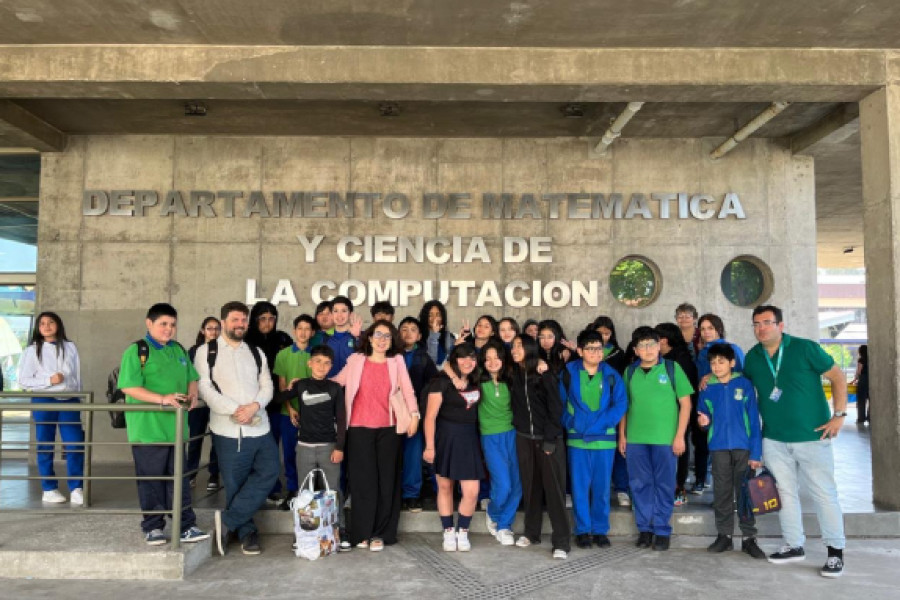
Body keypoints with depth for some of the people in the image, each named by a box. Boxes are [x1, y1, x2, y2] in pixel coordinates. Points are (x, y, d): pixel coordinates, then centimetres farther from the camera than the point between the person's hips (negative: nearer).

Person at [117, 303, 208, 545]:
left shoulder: (179, 350, 14)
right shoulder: (137, 351, -7)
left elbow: (191, 378, 22)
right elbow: (128, 387, -16)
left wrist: (192, 394, 0)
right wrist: (162, 399, -24)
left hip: (176, 426, 6)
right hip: (148, 429, -6)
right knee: (151, 479, 5)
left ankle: (185, 526, 17)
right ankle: (153, 527, 20)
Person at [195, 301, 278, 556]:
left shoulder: (257, 353, 16)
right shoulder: (206, 352, 3)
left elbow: (267, 386, 9)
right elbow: (205, 388, -7)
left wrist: (255, 406, -12)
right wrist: (235, 410, -16)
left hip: (260, 427, 4)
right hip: (228, 429, -3)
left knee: (269, 472, -6)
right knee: (235, 484, 4)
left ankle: (228, 520, 5)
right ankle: (247, 532, 22)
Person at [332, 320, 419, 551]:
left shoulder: (397, 361, 9)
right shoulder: (355, 360, 7)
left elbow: (407, 389, 7)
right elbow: (337, 381, 4)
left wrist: (414, 414, -1)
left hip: (388, 428, 1)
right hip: (359, 427, -1)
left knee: (386, 480, 4)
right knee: (363, 480, 1)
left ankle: (380, 533, 12)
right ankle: (362, 532, 12)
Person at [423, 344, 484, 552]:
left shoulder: (476, 383, 8)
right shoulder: (442, 382, -8)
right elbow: (430, 415, -11)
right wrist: (429, 446, -14)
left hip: (469, 440, 4)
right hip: (446, 438, -4)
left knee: (472, 492, -1)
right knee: (445, 486, 9)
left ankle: (462, 532, 21)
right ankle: (448, 533, 25)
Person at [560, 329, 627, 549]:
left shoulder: (611, 375, 2)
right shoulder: (569, 372, 0)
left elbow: (620, 404, -3)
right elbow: (559, 403, 3)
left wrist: (599, 424, -12)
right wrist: (570, 423, -8)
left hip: (604, 439, 1)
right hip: (577, 439, -1)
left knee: (602, 486, 8)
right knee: (580, 486, 4)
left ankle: (600, 530, 21)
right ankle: (582, 530, 17)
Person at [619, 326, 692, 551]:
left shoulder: (672, 368, 0)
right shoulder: (630, 372, 8)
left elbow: (685, 403, 0)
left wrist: (680, 435, -5)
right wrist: (622, 435, 8)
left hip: (665, 439, -2)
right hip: (635, 439, 2)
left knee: (664, 485, 6)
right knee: (640, 484, 9)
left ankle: (662, 531, 18)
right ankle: (644, 529, 21)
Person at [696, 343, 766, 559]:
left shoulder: (744, 384, -3)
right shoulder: (707, 388, 3)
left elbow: (754, 420, -5)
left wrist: (756, 452, -9)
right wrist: (704, 422, -11)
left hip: (743, 446, -2)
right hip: (718, 447, 2)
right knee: (721, 493, 9)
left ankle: (749, 538, 13)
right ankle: (724, 535, 19)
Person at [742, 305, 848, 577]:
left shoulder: (806, 348, -9)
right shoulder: (752, 358, 3)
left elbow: (838, 377, -3)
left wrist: (839, 415, -9)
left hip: (812, 436, -4)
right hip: (774, 440, 4)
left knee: (824, 493, 2)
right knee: (785, 492, 11)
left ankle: (836, 551, 15)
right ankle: (794, 546, 25)